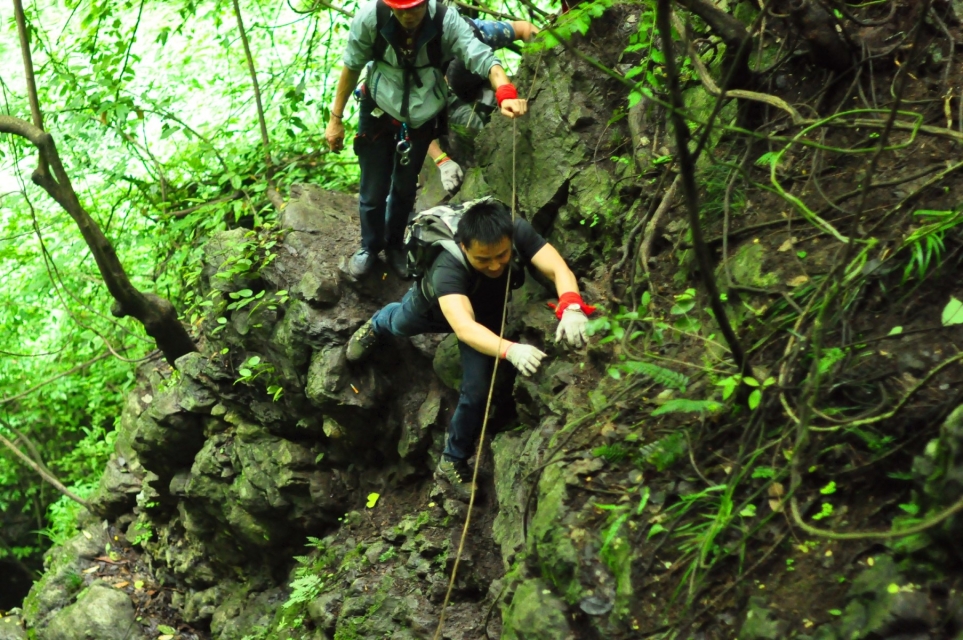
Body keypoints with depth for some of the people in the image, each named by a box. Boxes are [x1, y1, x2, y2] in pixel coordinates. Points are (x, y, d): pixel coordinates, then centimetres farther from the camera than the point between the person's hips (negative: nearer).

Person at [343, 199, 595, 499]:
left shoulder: (519, 233, -43)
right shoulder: (447, 269, -51)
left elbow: (558, 269, -50)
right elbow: (464, 327, -64)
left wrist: (571, 308, -73)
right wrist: (511, 350, -82)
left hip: (486, 315, 2)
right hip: (433, 305, -2)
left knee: (476, 392, -1)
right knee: (399, 325, 31)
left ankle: (453, 463, 23)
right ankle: (377, 326, 70)